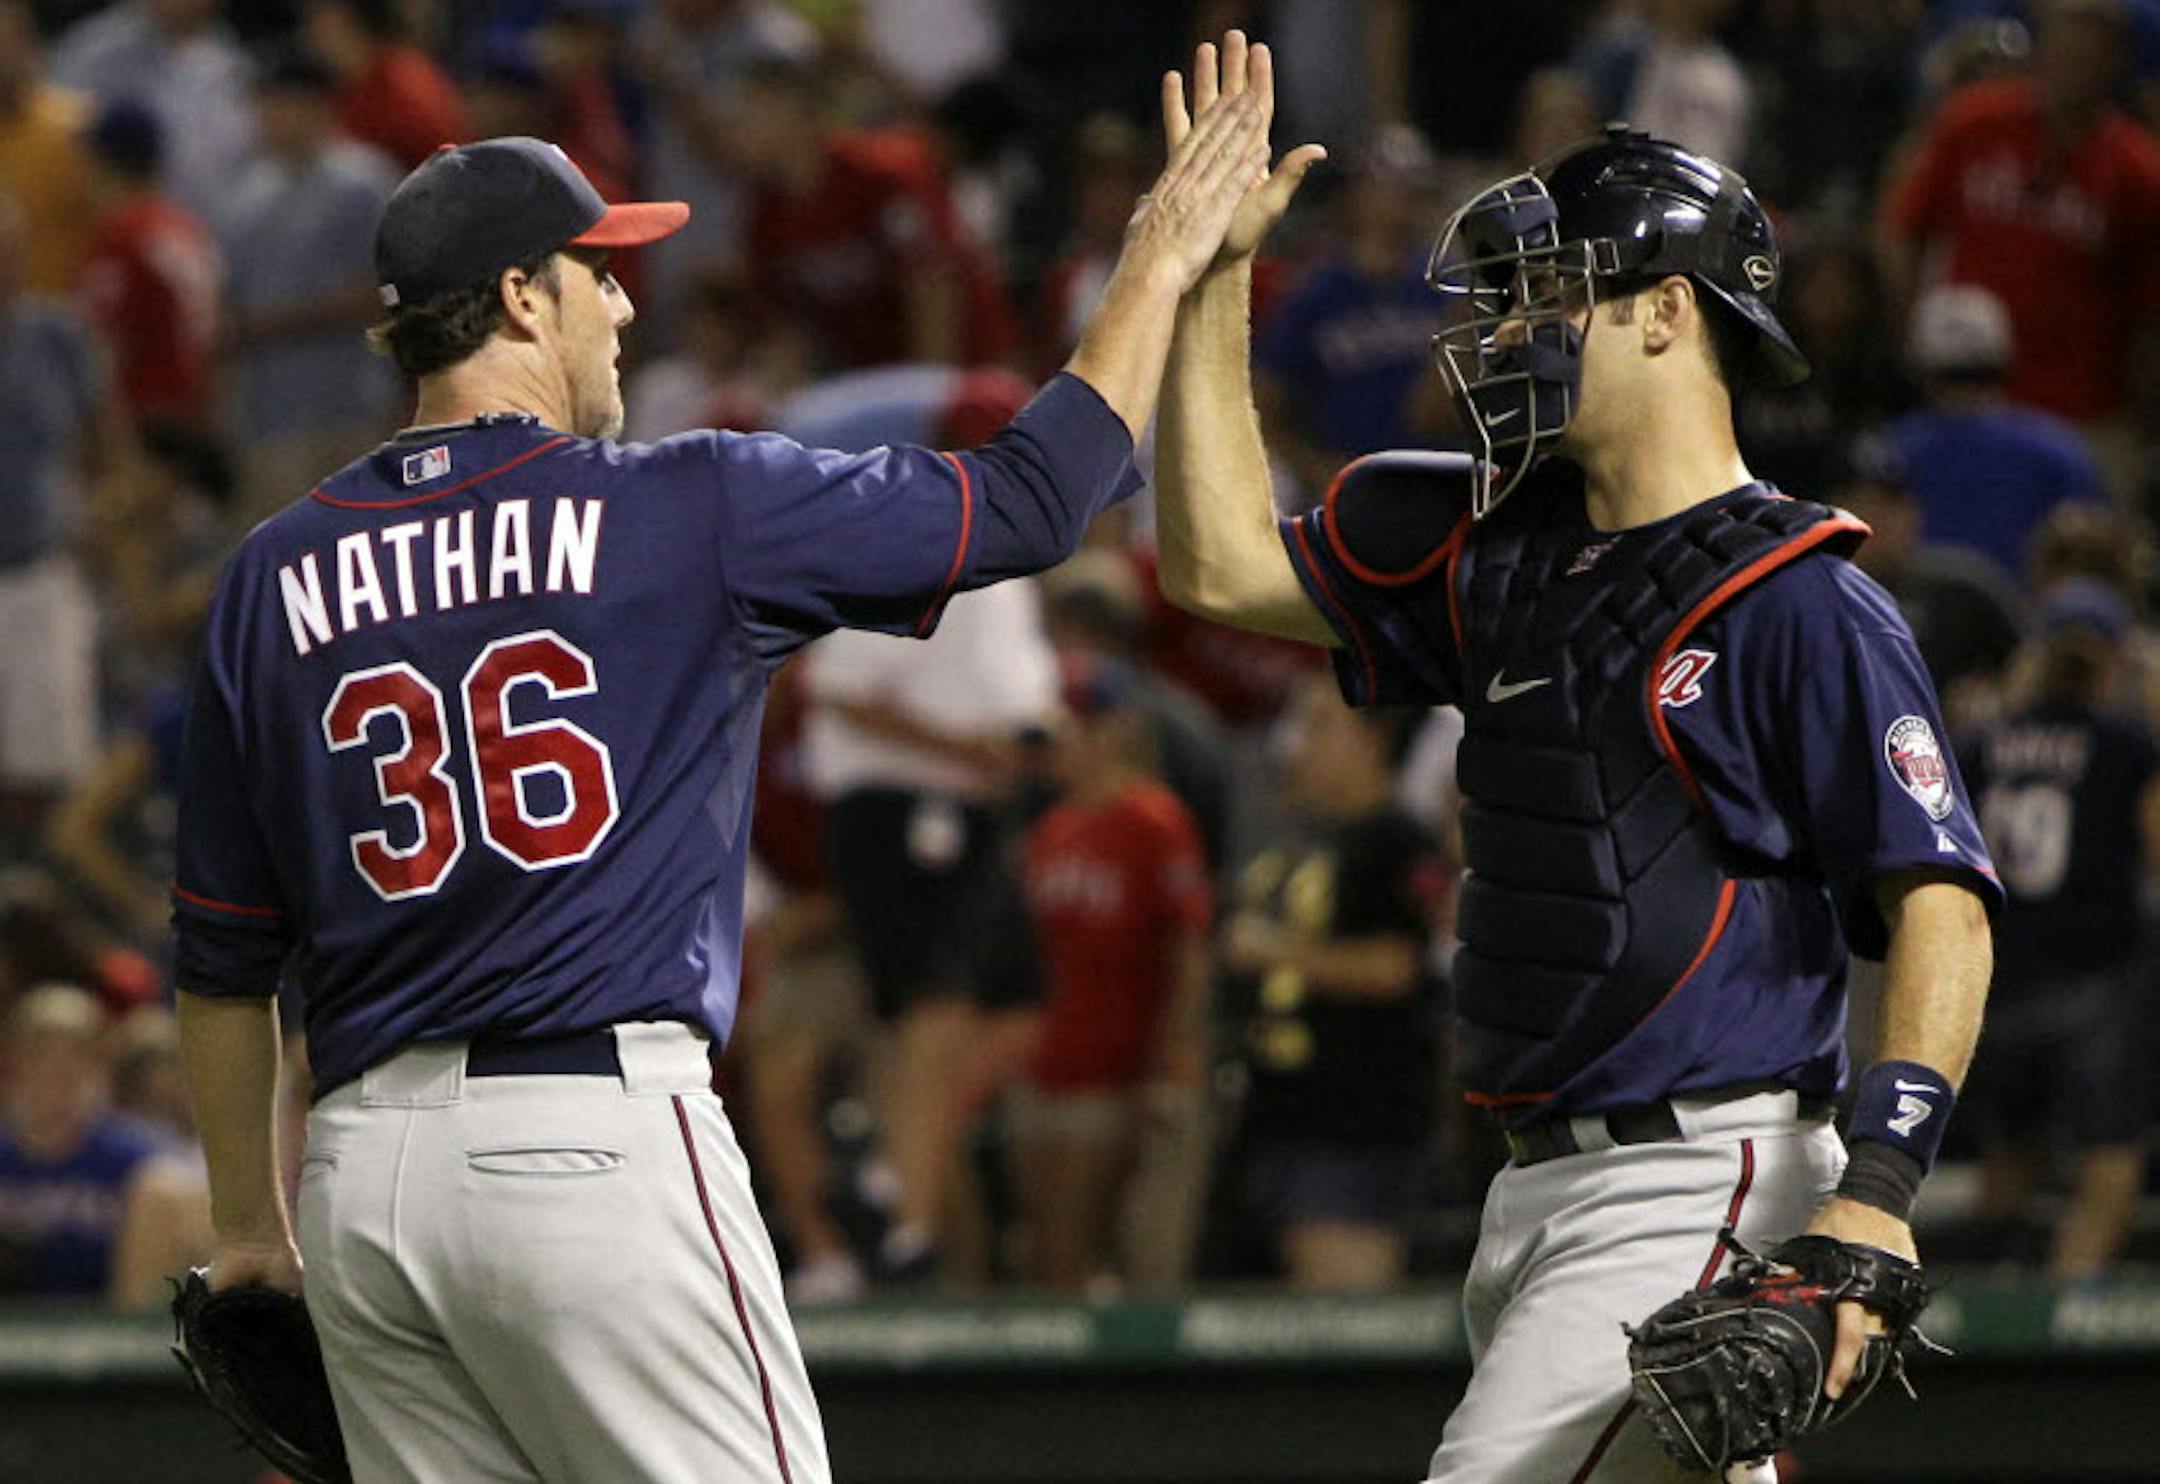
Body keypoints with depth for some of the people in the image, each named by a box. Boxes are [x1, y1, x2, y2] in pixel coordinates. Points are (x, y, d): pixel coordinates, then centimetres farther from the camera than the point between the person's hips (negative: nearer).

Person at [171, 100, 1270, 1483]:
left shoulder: (276, 577, 11)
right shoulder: (689, 507, -2)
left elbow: (222, 956, 15)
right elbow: (1028, 498, 5)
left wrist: (251, 1231, 25)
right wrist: (1161, 267, 18)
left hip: (363, 1165, 5)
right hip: (599, 1143, -5)